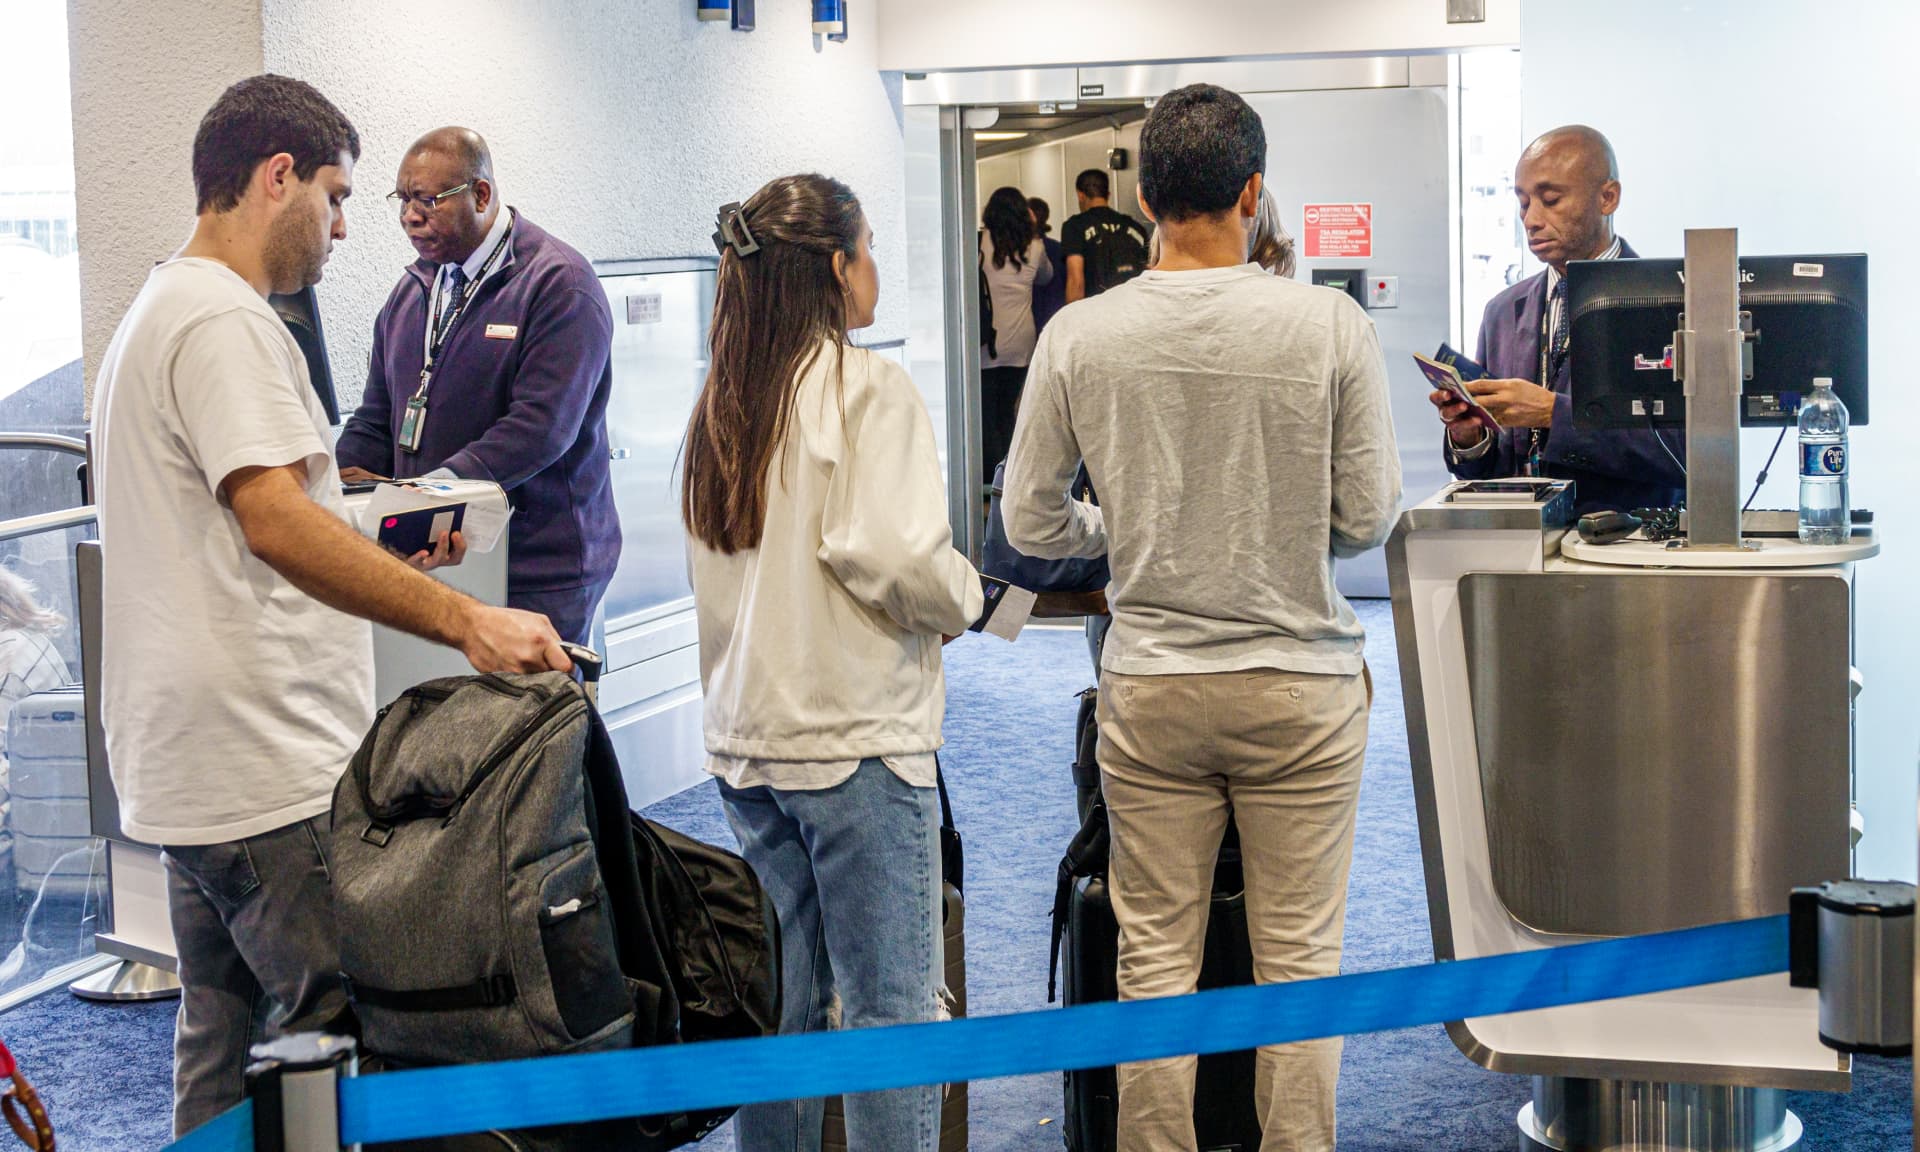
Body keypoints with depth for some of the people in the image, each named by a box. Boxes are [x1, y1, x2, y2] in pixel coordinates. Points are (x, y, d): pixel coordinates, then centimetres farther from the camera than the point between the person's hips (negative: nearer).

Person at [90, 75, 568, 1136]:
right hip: (267, 774, -11)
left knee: (220, 1055, 17)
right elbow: (277, 520, -26)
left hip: (187, 772, 11)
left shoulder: (159, 313, 22)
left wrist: (385, 560, 22)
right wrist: (464, 620, -32)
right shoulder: (225, 319, -12)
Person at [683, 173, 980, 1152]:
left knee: (779, 998, 15)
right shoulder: (865, 386, -11)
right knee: (893, 1001, -1)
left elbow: (706, 568, 14)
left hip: (744, 736, 7)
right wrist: (962, 597, -3)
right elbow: (890, 551, -21)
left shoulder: (720, 401, 11)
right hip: (857, 736, -7)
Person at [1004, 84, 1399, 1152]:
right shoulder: (1333, 325, -10)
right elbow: (1370, 515, -5)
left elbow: (1030, 521, 1)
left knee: (1155, 959, 10)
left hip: (1149, 687, 1)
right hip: (1301, 683, -1)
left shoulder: (1080, 335, -5)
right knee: (1300, 959, 9)